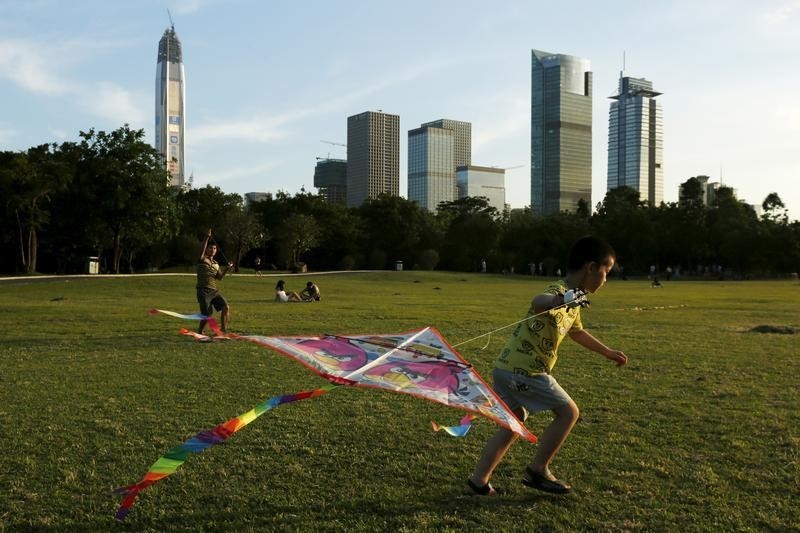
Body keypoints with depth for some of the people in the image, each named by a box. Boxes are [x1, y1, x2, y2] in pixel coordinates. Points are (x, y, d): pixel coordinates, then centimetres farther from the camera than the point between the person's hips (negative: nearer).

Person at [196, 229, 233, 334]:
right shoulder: (202, 260, 1)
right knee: (207, 314, -9)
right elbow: (202, 251, -19)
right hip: (203, 291, -6)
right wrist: (207, 237, -25)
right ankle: (200, 331, 15)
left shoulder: (216, 264, 18)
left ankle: (223, 328, 2)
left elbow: (220, 277, 12)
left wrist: (227, 269, -3)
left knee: (226, 307, -9)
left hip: (214, 290, 6)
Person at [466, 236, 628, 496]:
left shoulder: (573, 301, 16)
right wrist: (561, 301, -64)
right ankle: (537, 471, 10)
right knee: (568, 412, 2)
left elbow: (577, 332, 36)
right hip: (524, 370, -10)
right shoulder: (560, 292, -16)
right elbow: (538, 302, -42)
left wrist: (608, 352, 46)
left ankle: (478, 482, 17)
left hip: (509, 368, 10)